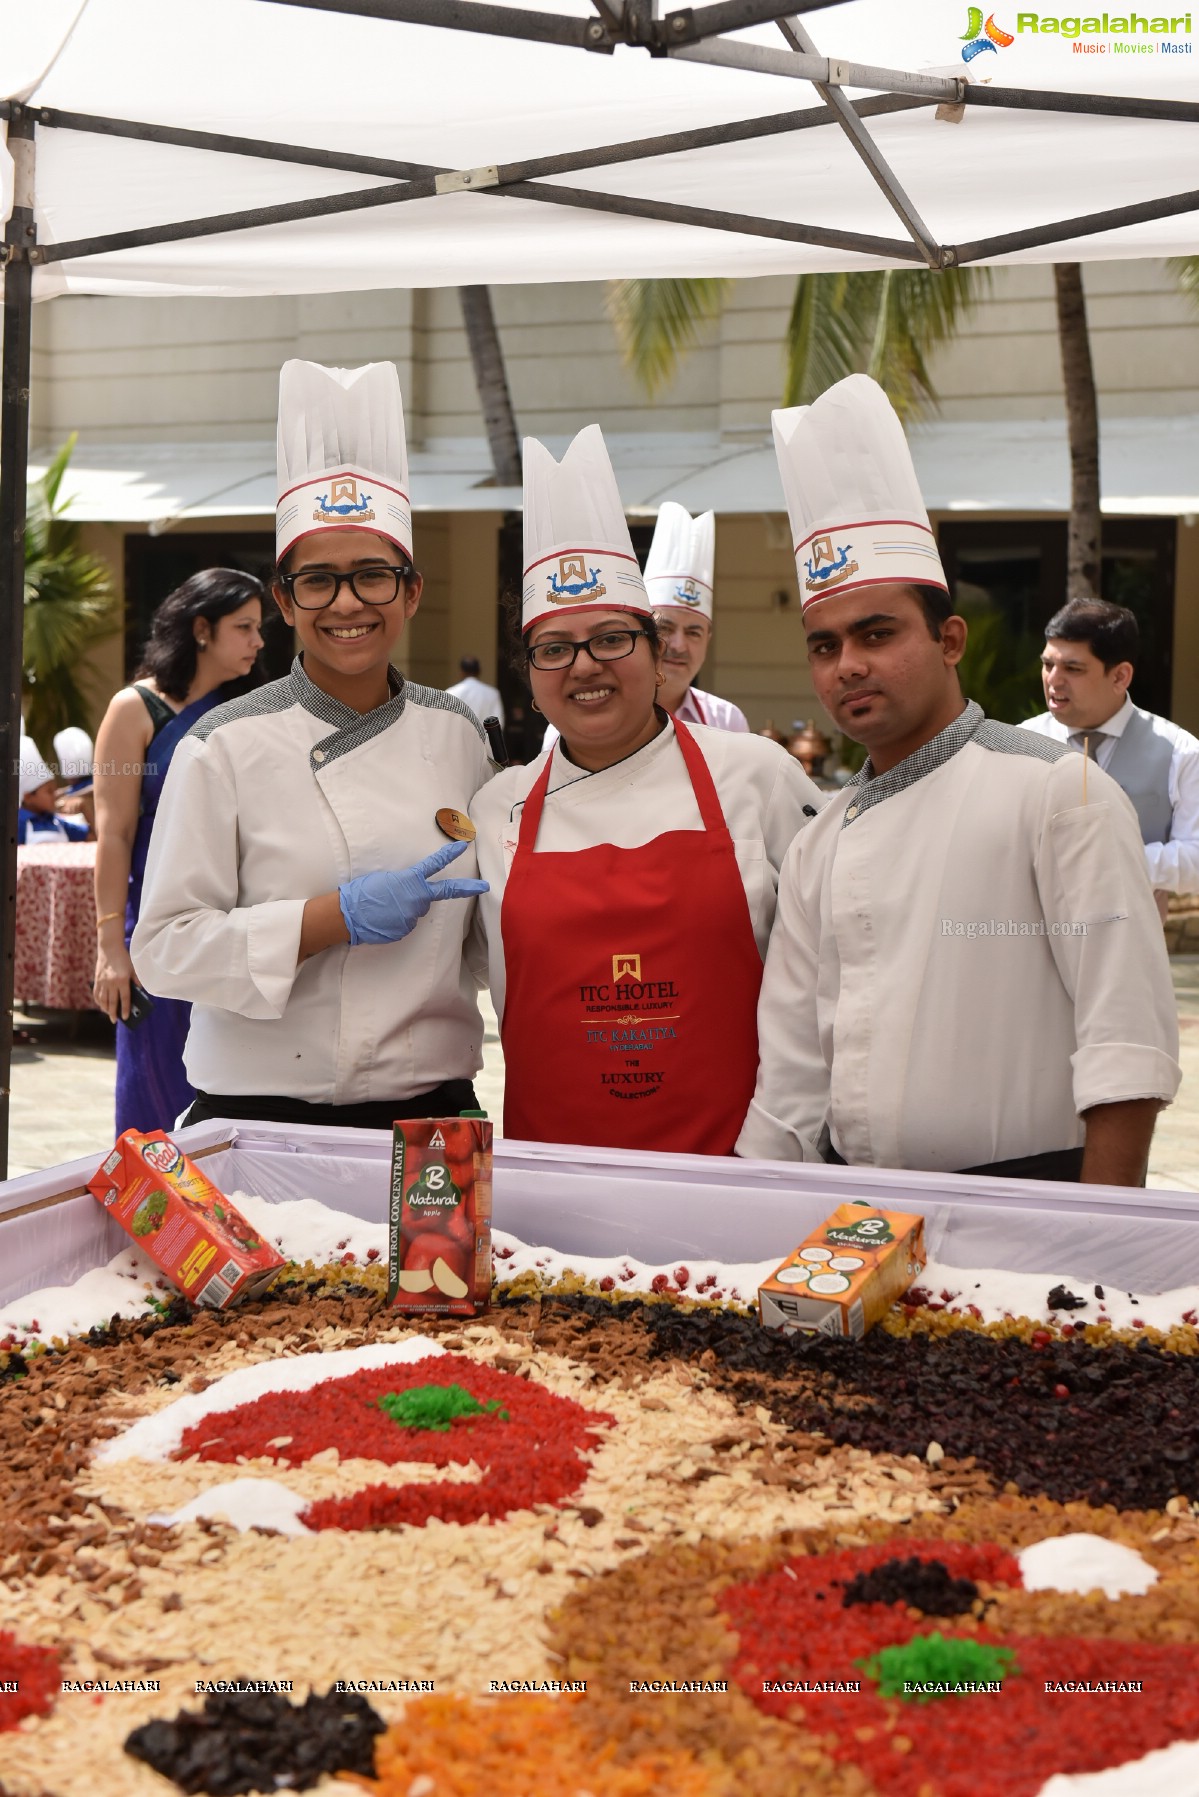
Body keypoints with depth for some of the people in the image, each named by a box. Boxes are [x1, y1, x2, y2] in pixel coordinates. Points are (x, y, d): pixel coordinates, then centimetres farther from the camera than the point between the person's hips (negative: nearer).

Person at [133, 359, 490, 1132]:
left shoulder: (457, 733, 6)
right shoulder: (226, 747, -7)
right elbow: (165, 948, -9)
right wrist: (337, 918, -19)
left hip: (430, 1115, 4)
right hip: (265, 1117, -3)